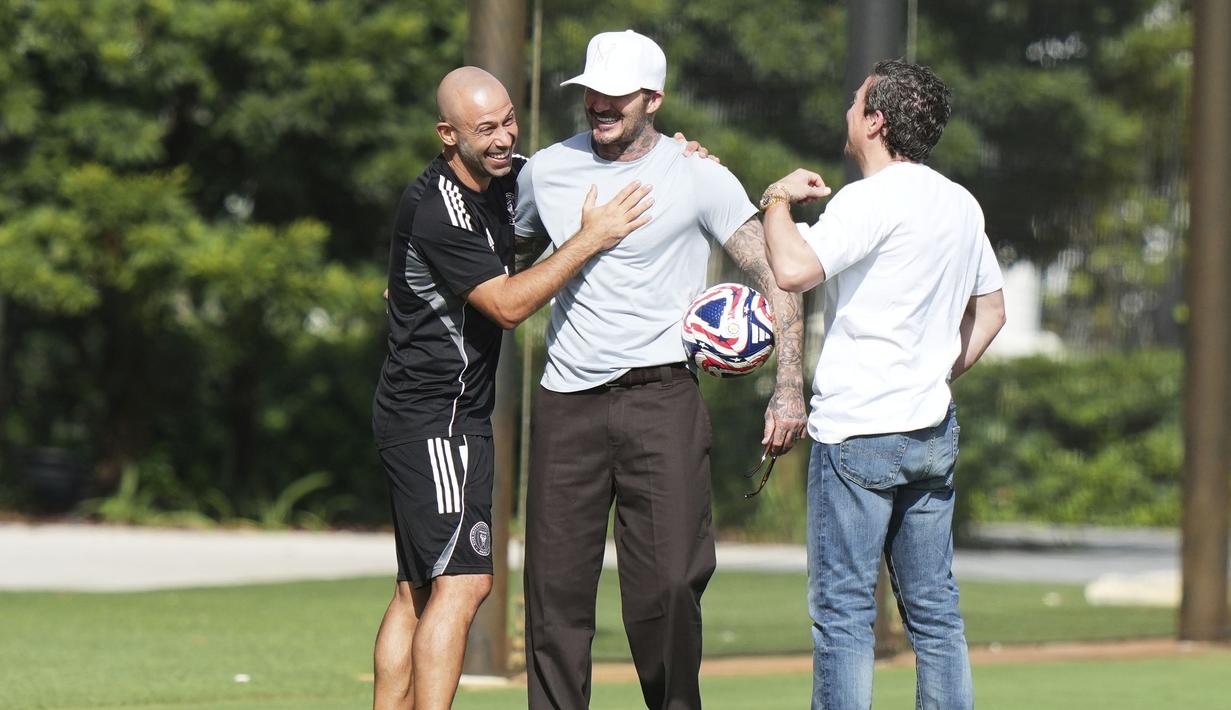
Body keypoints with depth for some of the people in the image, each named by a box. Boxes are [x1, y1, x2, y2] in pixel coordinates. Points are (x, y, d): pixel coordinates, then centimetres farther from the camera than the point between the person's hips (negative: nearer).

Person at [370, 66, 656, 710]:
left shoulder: (505, 180, 7)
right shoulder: (436, 210, -19)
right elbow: (508, 304, -21)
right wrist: (590, 238, -19)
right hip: (437, 418, -10)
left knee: (419, 588, 10)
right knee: (462, 581, -15)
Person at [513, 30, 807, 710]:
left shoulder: (697, 176, -1)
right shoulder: (546, 171, 9)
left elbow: (777, 273, -1)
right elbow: (506, 266, 26)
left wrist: (789, 387, -10)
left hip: (663, 399, -3)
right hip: (566, 401, 3)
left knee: (667, 586, -9)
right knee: (556, 584, 1)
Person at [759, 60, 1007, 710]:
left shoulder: (872, 200, -14)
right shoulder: (961, 204, 12)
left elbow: (793, 270, -26)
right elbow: (991, 308, 23)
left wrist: (778, 200, -9)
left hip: (856, 432, -8)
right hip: (933, 431, 8)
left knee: (842, 612, -5)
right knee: (934, 610, 11)